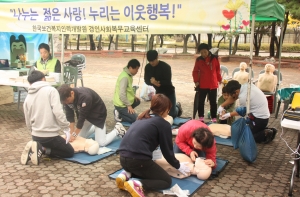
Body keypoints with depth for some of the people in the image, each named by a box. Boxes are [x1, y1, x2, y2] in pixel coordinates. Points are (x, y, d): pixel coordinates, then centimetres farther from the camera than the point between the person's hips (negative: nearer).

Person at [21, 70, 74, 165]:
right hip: (50, 135, -7)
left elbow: (28, 123, 14)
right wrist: (66, 127, -10)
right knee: (70, 152, 14)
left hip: (36, 136, 7)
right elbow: (58, 112, -21)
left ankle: (37, 148, 3)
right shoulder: (51, 90, -9)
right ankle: (42, 149, -7)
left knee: (52, 148, 34)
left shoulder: (27, 98, 9)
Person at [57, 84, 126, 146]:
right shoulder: (67, 98, -17)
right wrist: (72, 133, -19)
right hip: (86, 115, 7)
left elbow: (82, 117, -33)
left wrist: (74, 134, -27)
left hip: (98, 114, -7)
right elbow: (70, 116, -14)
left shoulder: (84, 97, -39)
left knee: (101, 142, -11)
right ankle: (95, 128, 32)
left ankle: (117, 130, 11)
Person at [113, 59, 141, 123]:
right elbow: (122, 94, -27)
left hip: (124, 102, 9)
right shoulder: (125, 77, -24)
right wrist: (129, 105, -19)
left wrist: (133, 96, 9)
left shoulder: (128, 75, 7)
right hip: (121, 104, -9)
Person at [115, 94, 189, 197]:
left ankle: (126, 174, 10)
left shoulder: (142, 118, 20)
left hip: (123, 158, 8)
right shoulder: (163, 124, -1)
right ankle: (138, 185, -12)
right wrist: (178, 166, 20)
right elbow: (167, 150, 4)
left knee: (150, 168, 35)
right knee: (167, 181, 10)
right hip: (137, 160, -8)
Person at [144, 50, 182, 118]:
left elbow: (168, 82, -24)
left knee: (172, 114, -4)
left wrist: (159, 82, -39)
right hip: (159, 92, 5)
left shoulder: (165, 66, -22)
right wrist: (151, 81, -28)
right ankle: (175, 106, 37)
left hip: (169, 92, -5)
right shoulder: (147, 67, -6)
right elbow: (146, 81, -6)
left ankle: (177, 106, 33)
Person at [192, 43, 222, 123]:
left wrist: (219, 80, 6)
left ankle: (214, 117, 16)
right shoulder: (199, 60, -2)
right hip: (202, 84, 0)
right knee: (201, 101, 6)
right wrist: (196, 81, -7)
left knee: (213, 102, 8)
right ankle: (201, 117, 17)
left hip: (213, 84, 0)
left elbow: (218, 70, 6)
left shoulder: (214, 58, -2)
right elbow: (195, 71, 3)